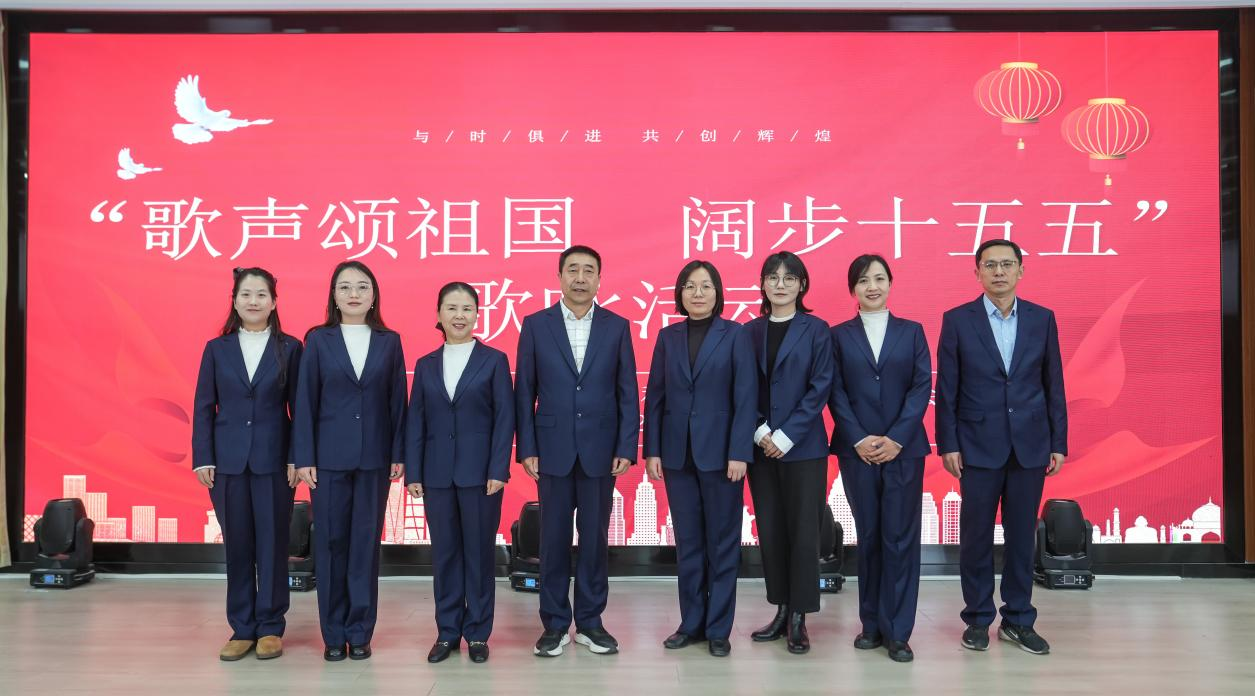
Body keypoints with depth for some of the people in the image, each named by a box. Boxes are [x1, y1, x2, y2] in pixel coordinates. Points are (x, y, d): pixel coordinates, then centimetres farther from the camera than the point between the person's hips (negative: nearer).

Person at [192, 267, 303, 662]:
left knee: (272, 543, 3)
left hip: (273, 461, -2)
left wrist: (296, 458, -6)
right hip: (228, 461, 2)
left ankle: (270, 628, 14)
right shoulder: (217, 349, 7)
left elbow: (298, 407, 1)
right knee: (237, 546, 7)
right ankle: (242, 629, 17)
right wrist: (202, 458, -1)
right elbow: (203, 407, 6)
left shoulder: (290, 349, 2)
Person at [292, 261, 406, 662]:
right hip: (329, 456, 0)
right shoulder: (318, 339, 3)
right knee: (331, 542, 4)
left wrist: (398, 455, 0)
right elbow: (305, 400, 1)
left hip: (374, 457, 1)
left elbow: (398, 401, 5)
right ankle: (333, 634, 15)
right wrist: (304, 458, -4)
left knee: (366, 542, 5)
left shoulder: (389, 341, 5)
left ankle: (360, 632, 15)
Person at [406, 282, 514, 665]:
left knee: (479, 551, 4)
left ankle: (477, 632, 15)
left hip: (480, 471, -3)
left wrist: (498, 470, -11)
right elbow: (415, 422, 8)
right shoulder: (426, 364, 10)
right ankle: (447, 631, 18)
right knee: (444, 553, 8)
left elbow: (504, 418, -3)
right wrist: (412, 473, 1)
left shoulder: (494, 360, 1)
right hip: (437, 473, 3)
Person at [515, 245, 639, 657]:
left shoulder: (617, 326, 3)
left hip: (600, 449, 1)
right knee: (554, 538, 6)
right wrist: (526, 448, -3)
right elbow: (524, 392, 2)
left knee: (594, 537, 8)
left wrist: (626, 448, -5)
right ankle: (555, 624, 18)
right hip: (553, 448, 0)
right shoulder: (535, 325, 2)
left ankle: (590, 621, 21)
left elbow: (628, 392, 2)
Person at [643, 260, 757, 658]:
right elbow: (655, 397, 7)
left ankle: (718, 629, 14)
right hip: (677, 454, 3)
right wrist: (651, 451, 1)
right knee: (687, 543, 10)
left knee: (722, 543, 5)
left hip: (720, 453, -3)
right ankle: (691, 623, 20)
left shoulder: (735, 335, -2)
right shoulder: (668, 337, 8)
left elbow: (746, 398, -6)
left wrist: (739, 453, -13)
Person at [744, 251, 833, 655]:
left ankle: (799, 618, 8)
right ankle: (782, 611, 19)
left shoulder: (816, 330, -1)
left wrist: (786, 436, -13)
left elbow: (820, 388, -6)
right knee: (770, 530, 7)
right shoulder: (750, 332, 8)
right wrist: (759, 432, -8)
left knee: (803, 530, -1)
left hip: (803, 447, -3)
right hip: (761, 446, 3)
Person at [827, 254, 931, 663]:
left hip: (904, 448, 0)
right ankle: (872, 624, 17)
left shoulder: (911, 331, 8)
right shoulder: (840, 335, 7)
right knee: (868, 537, 7)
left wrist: (896, 438, -11)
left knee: (900, 537, -1)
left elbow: (922, 386, 0)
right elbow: (836, 393, 1)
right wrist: (859, 439, -11)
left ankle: (897, 631, 7)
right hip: (857, 450, 0)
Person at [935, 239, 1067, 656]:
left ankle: (1018, 620, 21)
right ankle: (978, 619, 19)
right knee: (976, 536, 5)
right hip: (979, 446, -2)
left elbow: (1054, 385, 7)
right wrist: (947, 444, -6)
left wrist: (1059, 444, 3)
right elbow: (946, 389, -1)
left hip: (1030, 446, 2)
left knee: (1022, 535, 9)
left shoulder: (1042, 319, 5)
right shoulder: (957, 320, -1)